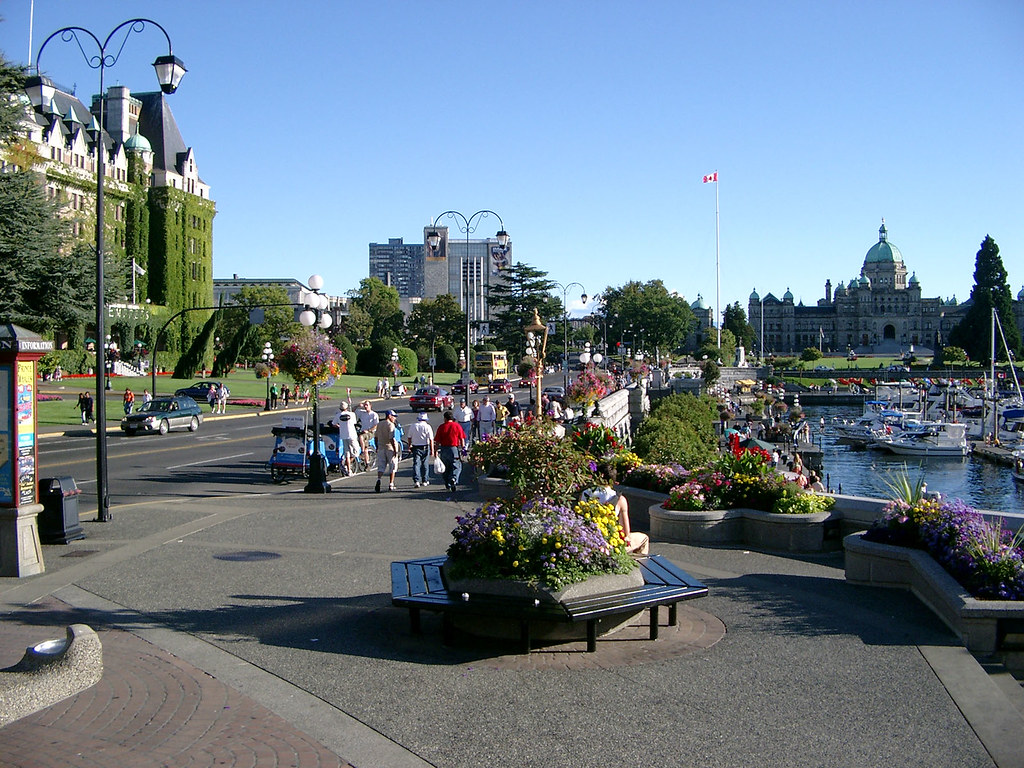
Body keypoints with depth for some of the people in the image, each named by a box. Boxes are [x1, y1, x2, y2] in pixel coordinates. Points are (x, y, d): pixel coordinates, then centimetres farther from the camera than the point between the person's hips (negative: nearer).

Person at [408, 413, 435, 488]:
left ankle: (416, 481, -16)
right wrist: (432, 450, -6)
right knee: (425, 464, 11)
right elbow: (431, 439, -9)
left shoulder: (413, 426, 2)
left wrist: (409, 445, 27)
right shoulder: (427, 427, -6)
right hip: (425, 447, -1)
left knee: (416, 464, -2)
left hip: (416, 447, 1)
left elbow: (409, 438, 10)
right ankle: (425, 481, 18)